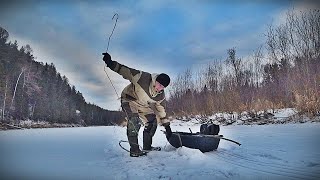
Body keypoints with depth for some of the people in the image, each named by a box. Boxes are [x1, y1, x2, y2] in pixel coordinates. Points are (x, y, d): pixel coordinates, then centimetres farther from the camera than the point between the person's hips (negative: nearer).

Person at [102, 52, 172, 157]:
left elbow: (161, 110, 1)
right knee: (135, 121, -28)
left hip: (142, 106, 7)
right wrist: (111, 63, -39)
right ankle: (134, 150, -21)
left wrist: (167, 125, 2)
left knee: (152, 120, 3)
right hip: (129, 100, -7)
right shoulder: (143, 78, -29)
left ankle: (147, 146, 17)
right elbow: (126, 71, -27)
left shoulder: (161, 96, -11)